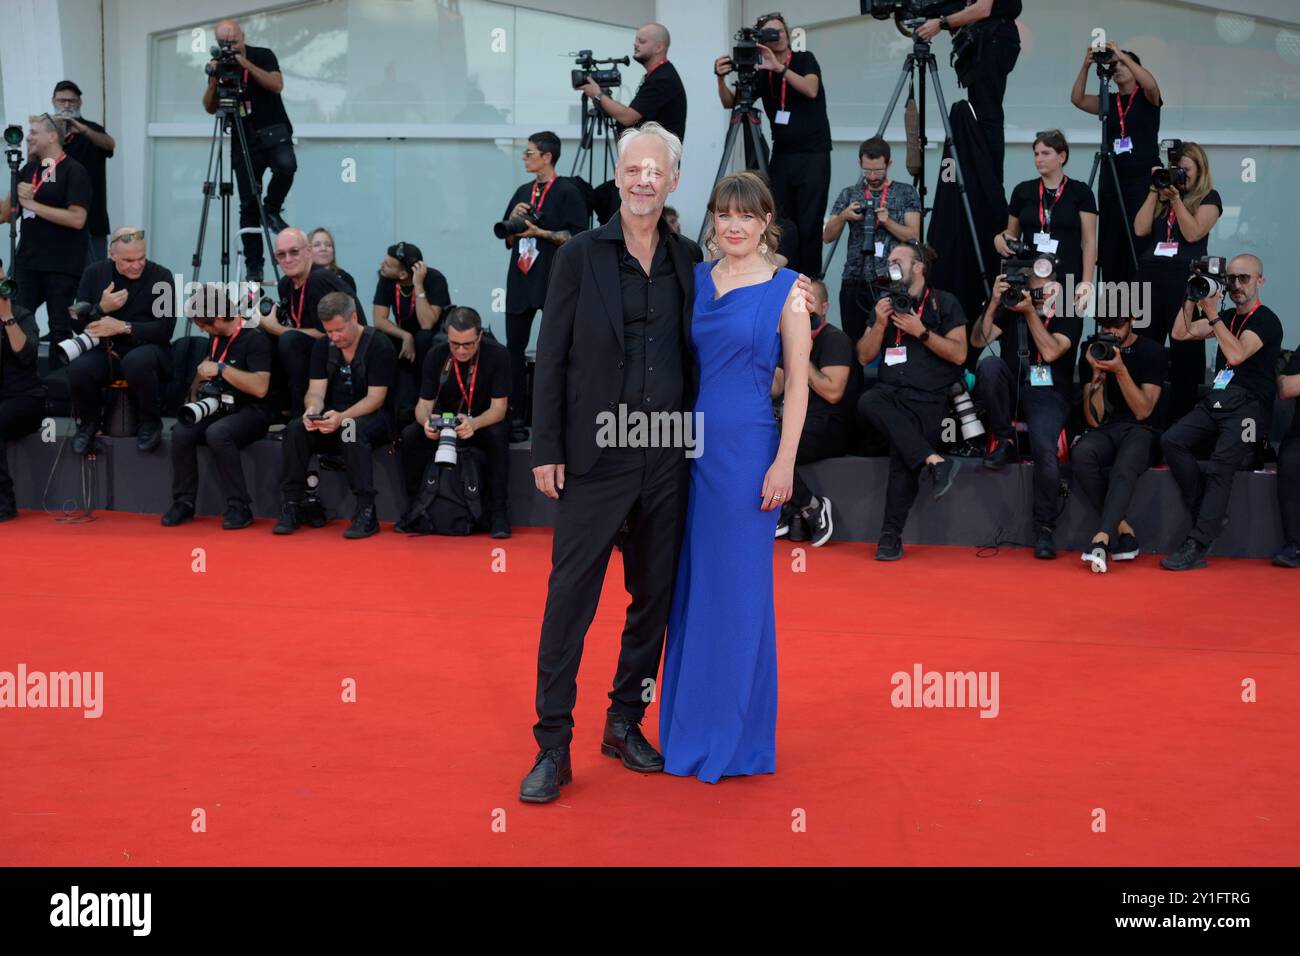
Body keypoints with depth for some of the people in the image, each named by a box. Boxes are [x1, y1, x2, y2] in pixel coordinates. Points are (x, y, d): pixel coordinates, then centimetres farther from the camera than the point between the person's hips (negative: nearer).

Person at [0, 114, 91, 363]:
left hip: (62, 266, -6)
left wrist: (33, 204, -14)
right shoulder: (27, 171, 14)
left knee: (60, 327, 2)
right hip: (27, 263, 6)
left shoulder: (73, 171, -7)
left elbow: (77, 219, -18)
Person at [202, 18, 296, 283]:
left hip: (274, 132, -2)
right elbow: (210, 108, 3)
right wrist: (214, 79, -12)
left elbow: (277, 85, -15)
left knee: (286, 164, -36)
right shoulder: (219, 65, 8)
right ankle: (253, 268, 2)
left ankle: (272, 210, -8)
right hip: (243, 140, 3)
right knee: (248, 204, -3)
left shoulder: (262, 56, 1)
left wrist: (247, 64, -20)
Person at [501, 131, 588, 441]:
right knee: (515, 347, 3)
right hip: (521, 280, 6)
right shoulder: (523, 192, 16)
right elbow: (508, 241, 19)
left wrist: (541, 232, -17)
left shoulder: (567, 192, -4)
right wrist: (514, 218, 1)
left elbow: (576, 237, -11)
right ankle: (516, 417, 6)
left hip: (554, 282, -6)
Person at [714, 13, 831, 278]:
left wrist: (780, 67, -30)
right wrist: (721, 78, -16)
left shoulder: (804, 60, -1)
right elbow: (730, 102, 3)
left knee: (809, 225, -9)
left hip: (813, 155, -4)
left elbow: (811, 90, -20)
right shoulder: (761, 73, 8)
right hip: (781, 156, 4)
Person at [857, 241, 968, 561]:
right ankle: (936, 461, -35)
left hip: (927, 399, -3)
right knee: (867, 402, -33)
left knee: (904, 459, -23)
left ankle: (891, 535, -14)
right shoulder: (886, 303, 19)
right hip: (890, 393, 4)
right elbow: (864, 356, 14)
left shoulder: (944, 303, 7)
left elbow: (959, 354, -1)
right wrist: (880, 324, -2)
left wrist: (921, 332, -9)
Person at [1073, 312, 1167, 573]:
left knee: (1124, 468, -37)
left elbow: (1143, 411, -6)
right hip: (1105, 430, 3)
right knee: (1081, 454, -33)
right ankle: (1123, 529, -24)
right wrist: (1098, 374, -10)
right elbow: (1094, 420, 3)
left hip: (1140, 431, -3)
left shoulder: (1152, 352, 1)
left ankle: (1102, 539, -50)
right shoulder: (1094, 350, 8)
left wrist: (1120, 370, -16)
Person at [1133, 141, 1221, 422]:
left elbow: (1193, 233, -9)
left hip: (1186, 277, -4)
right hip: (1150, 274, 4)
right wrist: (1155, 191, 2)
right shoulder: (1160, 196, 17)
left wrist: (1176, 199, -10)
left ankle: (1183, 416, 4)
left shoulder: (1209, 197, 5)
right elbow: (1140, 229, 4)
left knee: (1185, 349, -1)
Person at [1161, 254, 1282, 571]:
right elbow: (1180, 333, 16)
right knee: (1172, 441, -20)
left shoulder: (1267, 320, -1)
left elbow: (1237, 354, -17)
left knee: (1220, 468, -26)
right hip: (1215, 401, 7)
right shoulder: (1226, 317, 21)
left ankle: (1197, 548, -31)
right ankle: (1211, 515, -13)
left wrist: (1211, 313, -16)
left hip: (1248, 405, -7)